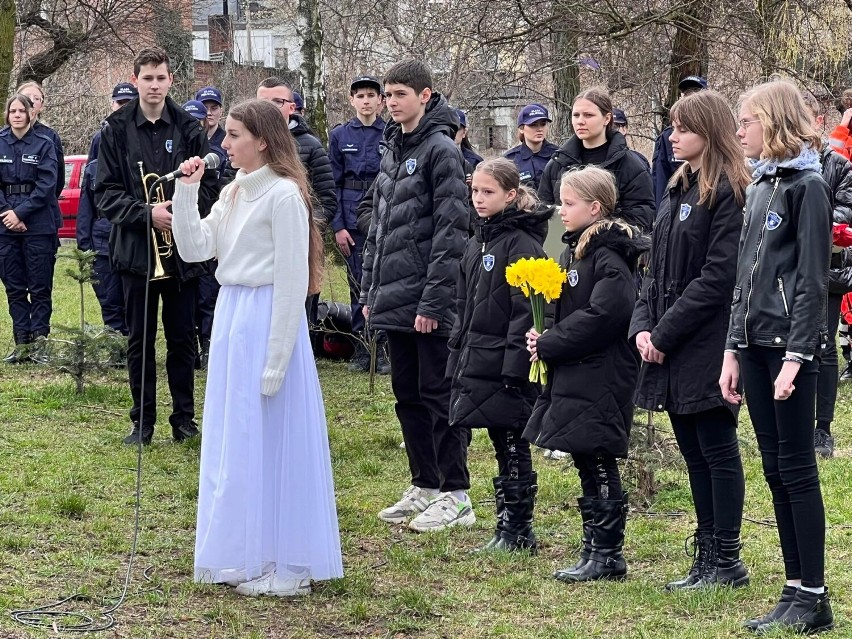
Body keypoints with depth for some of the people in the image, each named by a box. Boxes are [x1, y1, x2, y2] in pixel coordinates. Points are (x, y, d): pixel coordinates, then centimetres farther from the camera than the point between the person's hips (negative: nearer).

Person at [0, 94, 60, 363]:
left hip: (39, 227, -3)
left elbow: (46, 185, -7)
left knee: (40, 288, -1)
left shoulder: (44, 145, 0)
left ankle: (40, 341, 4)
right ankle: (22, 344, 10)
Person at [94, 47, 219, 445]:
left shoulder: (188, 129, 1)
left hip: (182, 250, 0)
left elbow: (209, 186, 3)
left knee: (182, 337, 6)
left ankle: (184, 417, 17)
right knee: (139, 340, 6)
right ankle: (143, 421, 14)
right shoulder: (117, 130, 0)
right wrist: (147, 213, -17)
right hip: (136, 249, 0)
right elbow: (105, 192, -3)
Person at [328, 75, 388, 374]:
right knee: (358, 284, 5)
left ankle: (382, 350, 2)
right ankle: (361, 350, 10)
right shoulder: (340, 135, 7)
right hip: (352, 219, 1)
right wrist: (338, 225, -2)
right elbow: (333, 183, 6)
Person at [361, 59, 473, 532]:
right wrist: (369, 289, 15)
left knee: (438, 394, -3)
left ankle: (455, 496, 3)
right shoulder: (392, 150, 15)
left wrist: (434, 299, -19)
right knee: (407, 395, 13)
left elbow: (451, 230, -16)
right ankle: (424, 486, 22)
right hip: (393, 298, 8)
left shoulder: (441, 150, -10)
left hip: (429, 302, -8)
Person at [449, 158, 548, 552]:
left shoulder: (521, 243, -12)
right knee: (503, 448, 13)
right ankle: (508, 529, 18)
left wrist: (514, 367, -21)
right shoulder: (478, 242, 14)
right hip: (477, 364, 8)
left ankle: (519, 532, 7)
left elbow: (525, 311, -17)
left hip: (507, 368, -8)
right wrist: (457, 355, 16)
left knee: (513, 448, 0)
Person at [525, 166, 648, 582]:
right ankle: (594, 550, 20)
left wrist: (548, 344, -18)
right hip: (572, 375, 9)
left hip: (601, 380, -9)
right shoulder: (573, 251, 14)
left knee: (600, 467, -3)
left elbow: (599, 317, -25)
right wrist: (542, 336, 0)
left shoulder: (610, 259, -15)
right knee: (586, 466, 13)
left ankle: (608, 555, 5)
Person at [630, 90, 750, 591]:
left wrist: (666, 333, -17)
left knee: (717, 450, -2)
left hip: (707, 347, -9)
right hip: (671, 348, 9)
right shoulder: (680, 190, 15)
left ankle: (727, 562, 5)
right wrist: (644, 325, 2)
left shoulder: (729, 194, -13)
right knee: (694, 452, 12)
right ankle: (707, 556, 18)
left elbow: (717, 278, -18)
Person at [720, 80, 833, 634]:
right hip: (756, 345, 8)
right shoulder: (759, 187, 16)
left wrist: (796, 357, -19)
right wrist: (734, 350, 15)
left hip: (791, 348, -8)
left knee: (797, 468, -5)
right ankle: (796, 590, 13)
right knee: (776, 471, 8)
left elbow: (812, 279, -14)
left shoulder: (807, 186, -9)